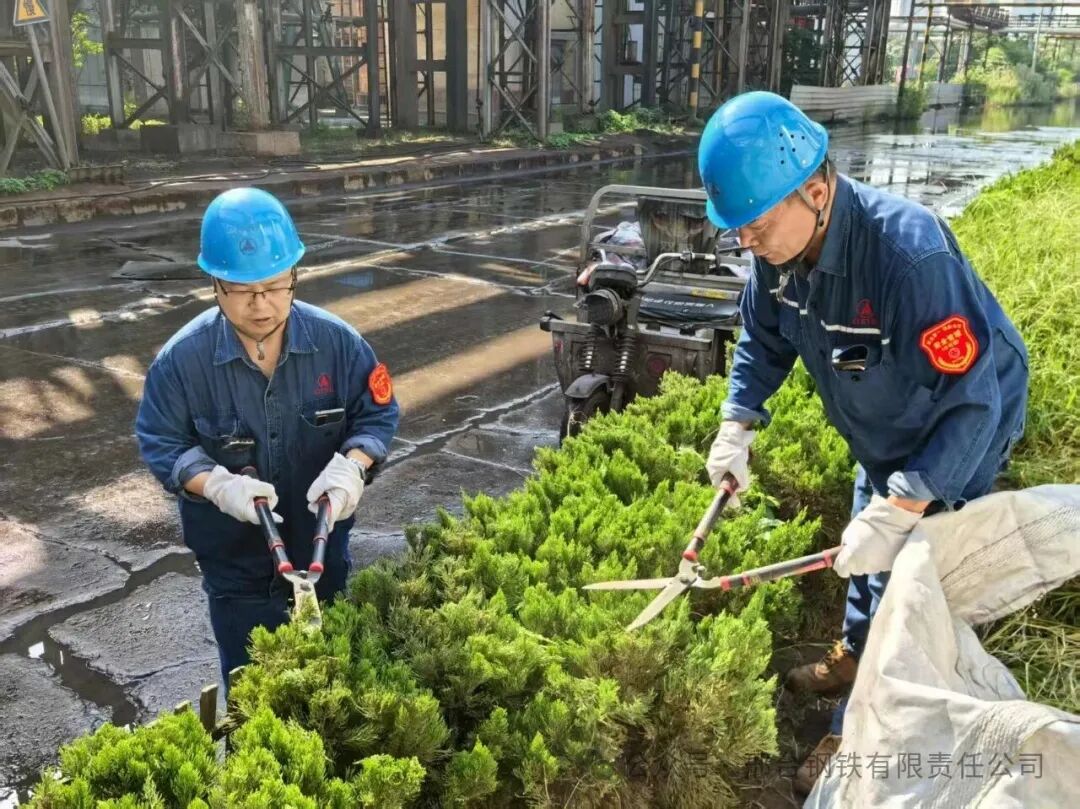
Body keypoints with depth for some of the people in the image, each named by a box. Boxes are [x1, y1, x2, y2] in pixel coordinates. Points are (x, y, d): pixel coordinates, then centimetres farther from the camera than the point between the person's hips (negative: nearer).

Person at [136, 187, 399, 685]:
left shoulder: (336, 341, -15)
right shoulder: (181, 359, -18)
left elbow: (378, 412, -4)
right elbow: (160, 444, -8)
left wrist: (352, 464, -24)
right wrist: (217, 485, -26)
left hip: (322, 546, 2)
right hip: (234, 560, -1)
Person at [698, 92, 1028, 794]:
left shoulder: (909, 254, -41)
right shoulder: (783, 245, -17)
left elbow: (969, 401, -37)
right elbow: (764, 339, 1)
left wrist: (900, 510, -40)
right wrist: (737, 428, -11)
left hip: (955, 439, -7)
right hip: (883, 434, 8)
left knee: (905, 581, -3)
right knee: (866, 548, 25)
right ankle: (856, 655, 50)